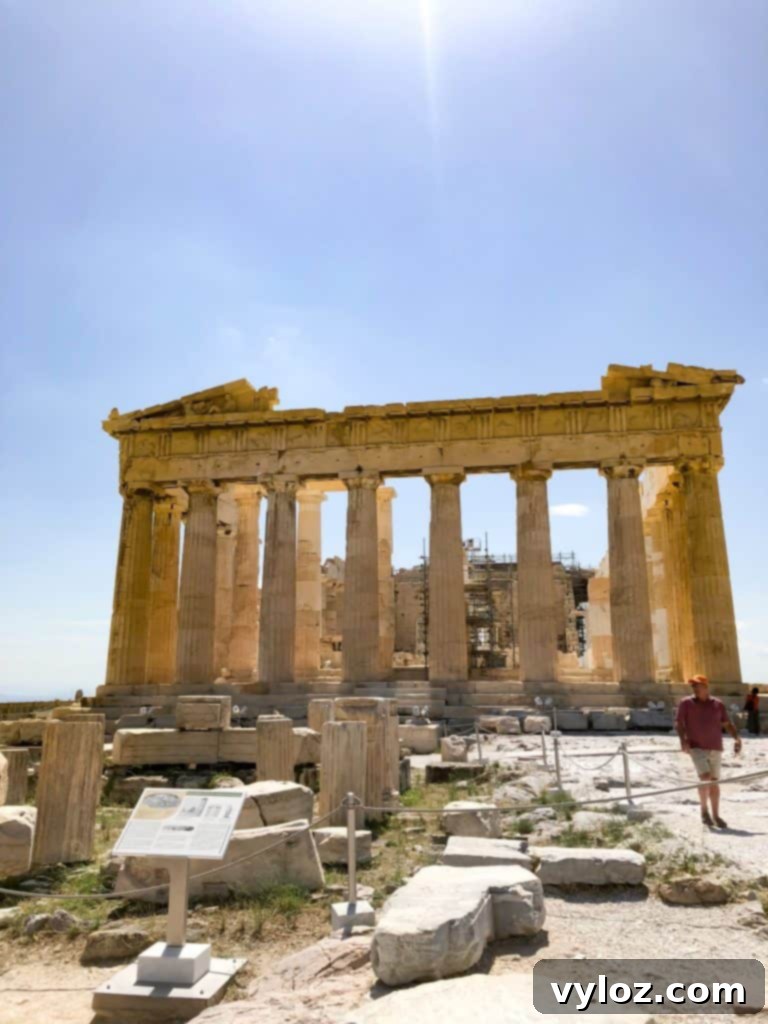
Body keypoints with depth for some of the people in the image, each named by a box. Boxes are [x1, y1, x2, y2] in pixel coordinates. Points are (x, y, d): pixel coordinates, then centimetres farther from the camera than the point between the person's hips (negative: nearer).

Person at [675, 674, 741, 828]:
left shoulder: (718, 704, 7)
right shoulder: (686, 703, -1)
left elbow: (727, 724, 9)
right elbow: (678, 723, -6)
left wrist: (737, 738, -8)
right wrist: (683, 740, -21)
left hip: (715, 749, 3)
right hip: (697, 748, -3)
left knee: (714, 782, 8)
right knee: (705, 778, -17)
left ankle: (716, 815, 22)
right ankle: (704, 810, 3)